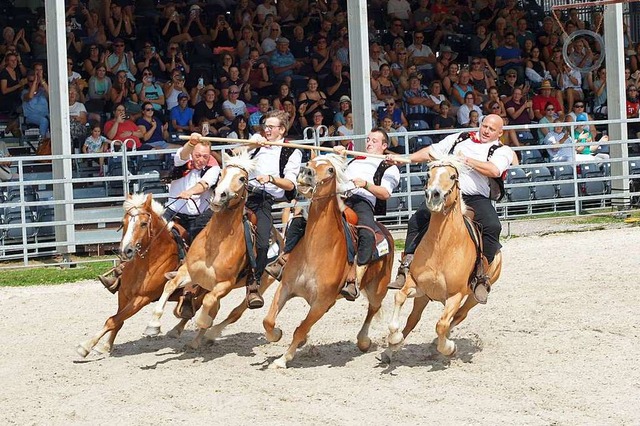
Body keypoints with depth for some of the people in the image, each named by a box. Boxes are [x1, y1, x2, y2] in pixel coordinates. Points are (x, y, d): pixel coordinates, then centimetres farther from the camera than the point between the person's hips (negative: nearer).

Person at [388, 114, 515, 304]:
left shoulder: (502, 151, 8)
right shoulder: (459, 139, 21)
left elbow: (495, 170, -12)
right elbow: (432, 152, 20)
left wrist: (467, 160, -10)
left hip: (477, 198, -3)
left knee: (492, 226, -29)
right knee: (417, 220, -16)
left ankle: (481, 276, -23)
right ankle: (406, 268, -12)